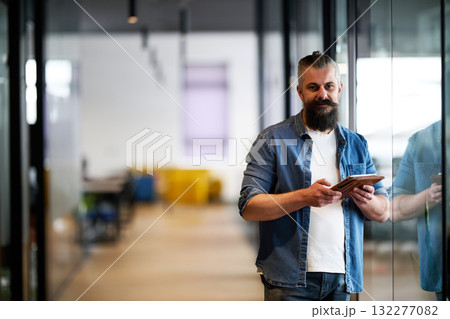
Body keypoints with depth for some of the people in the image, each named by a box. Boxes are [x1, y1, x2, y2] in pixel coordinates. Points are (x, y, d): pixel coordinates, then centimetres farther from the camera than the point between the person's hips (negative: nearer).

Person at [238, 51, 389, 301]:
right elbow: (249, 207, -8)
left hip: (342, 279, 4)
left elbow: (383, 213, 15)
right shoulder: (273, 139, 1)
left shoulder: (356, 144, 15)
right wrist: (304, 197, -20)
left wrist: (366, 201, -9)